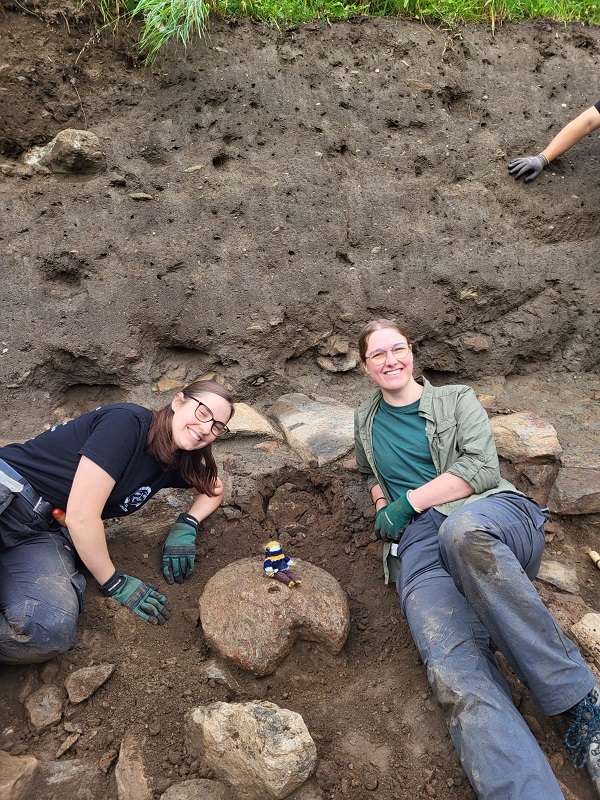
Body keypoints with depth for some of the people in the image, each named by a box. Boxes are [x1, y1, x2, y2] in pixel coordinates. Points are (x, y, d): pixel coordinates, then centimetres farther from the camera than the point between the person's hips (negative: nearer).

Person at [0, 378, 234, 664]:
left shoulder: (173, 464, 7)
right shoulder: (127, 421, -16)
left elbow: (213, 487, 26)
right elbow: (81, 515, -18)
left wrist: (186, 525, 5)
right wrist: (114, 584, -8)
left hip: (46, 534, 6)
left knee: (51, 630, -26)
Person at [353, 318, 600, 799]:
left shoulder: (457, 400, 17)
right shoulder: (365, 422, 27)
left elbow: (482, 468, 2)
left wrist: (407, 503, -3)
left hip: (488, 513, -1)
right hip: (418, 544, 2)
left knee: (461, 529, -43)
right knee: (456, 676, -30)